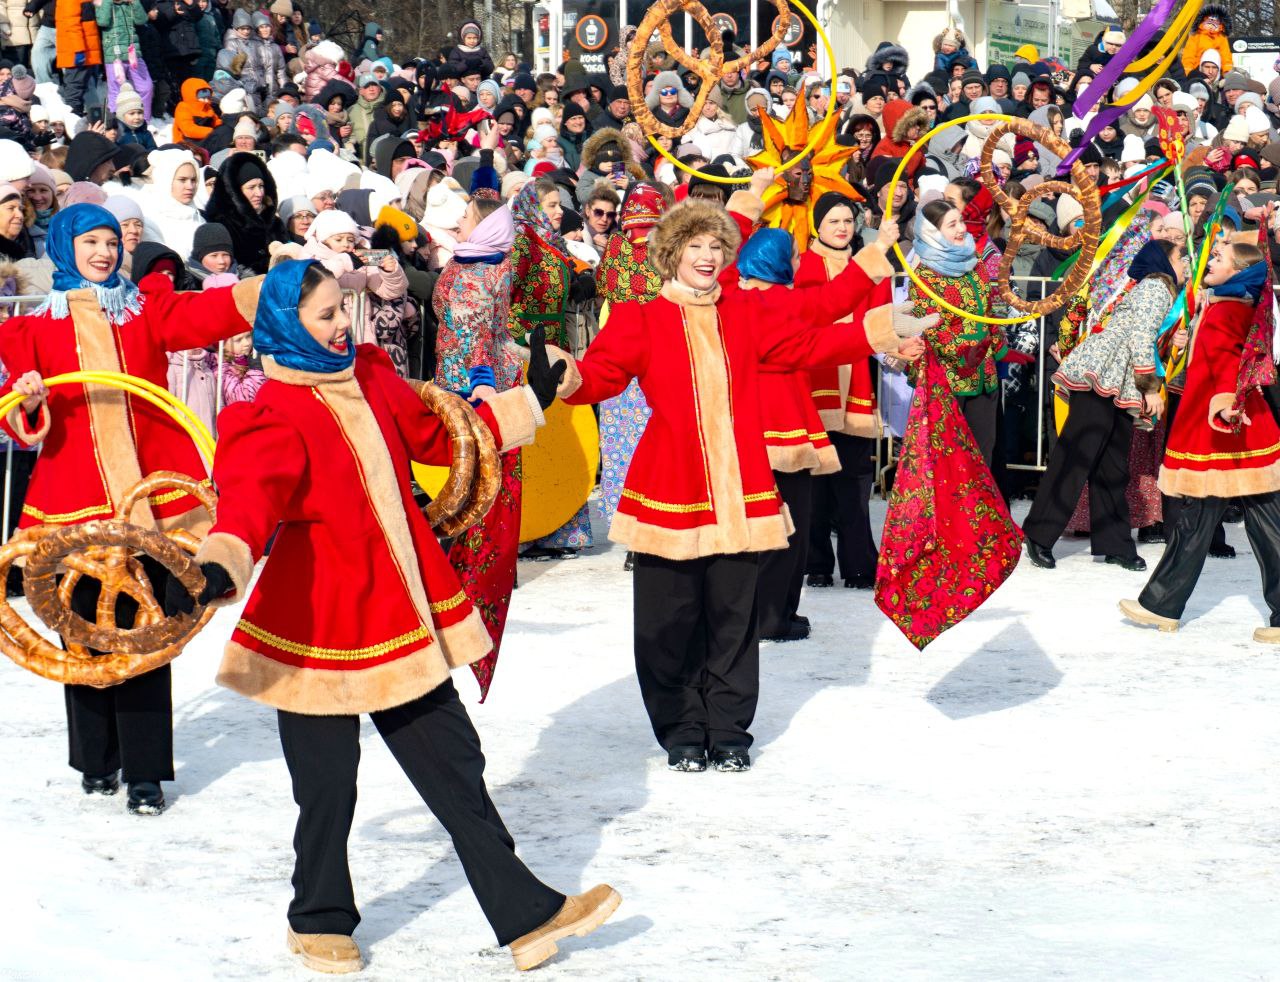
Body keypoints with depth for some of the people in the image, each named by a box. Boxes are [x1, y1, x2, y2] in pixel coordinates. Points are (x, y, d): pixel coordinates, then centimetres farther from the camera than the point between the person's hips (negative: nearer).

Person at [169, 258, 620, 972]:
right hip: (321, 624, -7)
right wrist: (219, 568, -54)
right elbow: (252, 498, -34)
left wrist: (530, 402, 27)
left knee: (454, 762, 11)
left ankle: (526, 913, 17)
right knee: (328, 792, 6)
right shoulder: (276, 419, -17)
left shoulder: (371, 378, 6)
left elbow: (437, 435, 23)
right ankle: (320, 921, 29)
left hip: (402, 611, 7)